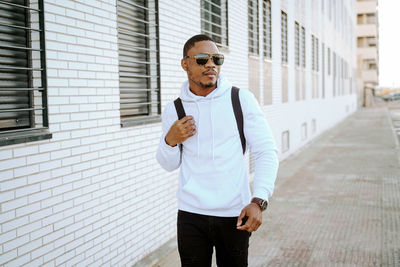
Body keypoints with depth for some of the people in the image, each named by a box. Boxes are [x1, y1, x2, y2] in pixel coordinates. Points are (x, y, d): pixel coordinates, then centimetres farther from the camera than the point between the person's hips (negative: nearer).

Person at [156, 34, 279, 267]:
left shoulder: (242, 100, -3)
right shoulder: (174, 110, 3)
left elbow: (267, 152, -4)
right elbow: (169, 165, 12)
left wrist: (258, 201, -16)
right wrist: (170, 141, -9)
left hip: (235, 215, -1)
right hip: (191, 215, 2)